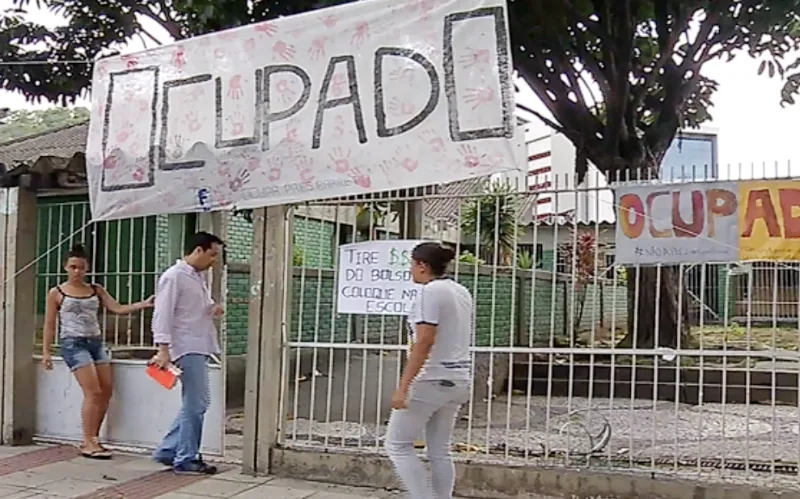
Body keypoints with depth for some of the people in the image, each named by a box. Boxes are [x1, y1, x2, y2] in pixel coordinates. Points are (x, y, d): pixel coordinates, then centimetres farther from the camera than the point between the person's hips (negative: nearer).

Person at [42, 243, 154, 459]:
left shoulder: (96, 290, 12)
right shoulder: (56, 293, 3)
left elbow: (117, 308, 3)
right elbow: (49, 324, 3)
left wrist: (144, 304, -11)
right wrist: (45, 351, -4)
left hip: (96, 342, 5)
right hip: (73, 343, -5)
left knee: (106, 392, 2)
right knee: (93, 392, -13)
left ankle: (91, 439, 17)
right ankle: (88, 444, -4)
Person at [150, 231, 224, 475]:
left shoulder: (199, 277, 17)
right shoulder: (173, 276, -10)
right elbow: (163, 315, -16)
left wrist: (212, 309, 6)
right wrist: (163, 350, -23)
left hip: (199, 348, 9)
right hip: (187, 348, -9)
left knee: (194, 404, 13)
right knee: (196, 404, -6)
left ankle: (167, 451, 22)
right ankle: (186, 459, 4)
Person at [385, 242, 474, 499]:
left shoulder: (430, 291, -13)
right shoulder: (462, 292, 14)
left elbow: (424, 343, -21)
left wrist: (402, 387, -22)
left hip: (431, 381, -9)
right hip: (457, 381, 9)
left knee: (397, 444, 2)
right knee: (439, 451, 12)